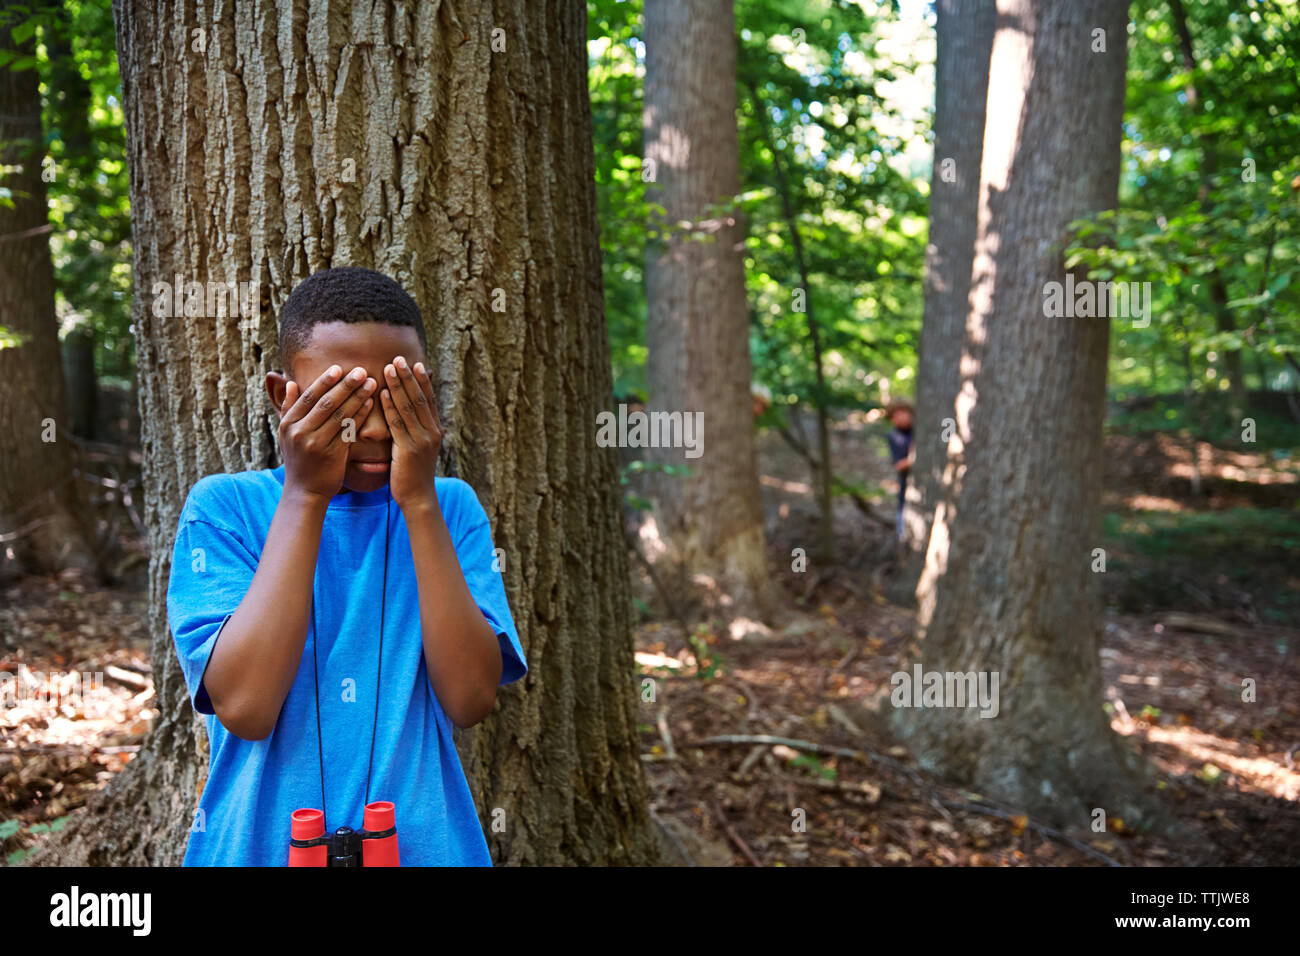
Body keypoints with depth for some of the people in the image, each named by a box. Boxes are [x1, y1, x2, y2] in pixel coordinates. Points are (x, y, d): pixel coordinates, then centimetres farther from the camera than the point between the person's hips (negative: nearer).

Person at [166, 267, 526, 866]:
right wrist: (303, 496, -17)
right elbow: (245, 708, -18)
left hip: (426, 842, 2)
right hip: (259, 844, -1)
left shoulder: (451, 508, 0)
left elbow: (471, 700, -13)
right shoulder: (223, 507, -5)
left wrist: (419, 501, -16)